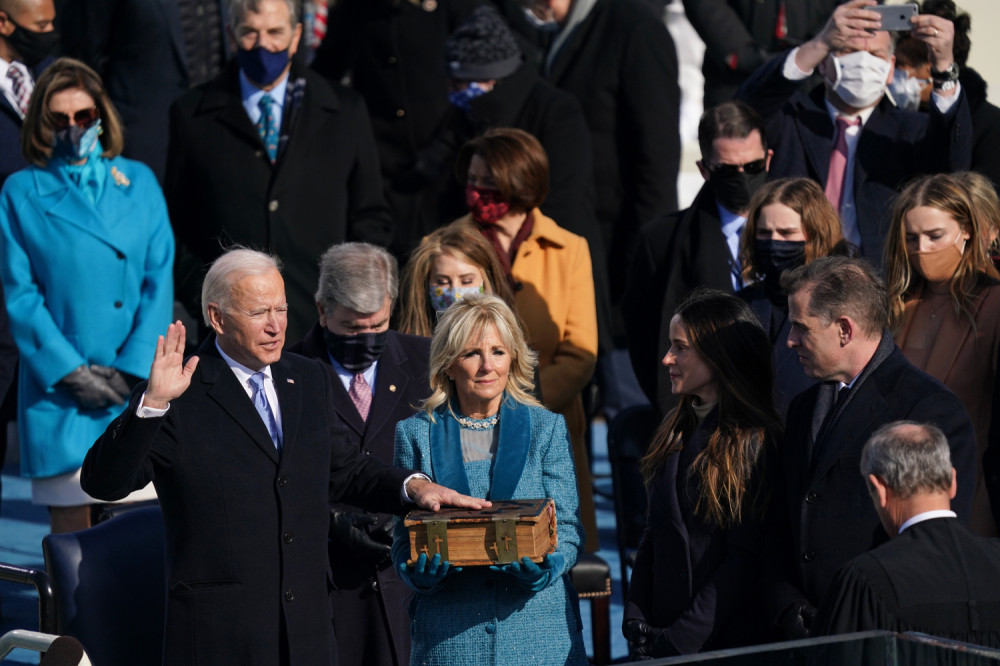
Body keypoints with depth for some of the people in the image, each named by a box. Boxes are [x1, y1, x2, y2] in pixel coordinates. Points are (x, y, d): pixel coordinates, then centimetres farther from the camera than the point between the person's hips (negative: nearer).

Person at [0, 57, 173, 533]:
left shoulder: (139, 182, 10)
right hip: (59, 388, -2)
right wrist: (70, 372, -10)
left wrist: (133, 367, -7)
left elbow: (160, 280, 4)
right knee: (71, 523, -1)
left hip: (138, 382, 2)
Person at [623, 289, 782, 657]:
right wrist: (636, 623, 1)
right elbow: (652, 537, 12)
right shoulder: (675, 430, 11)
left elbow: (745, 558, -14)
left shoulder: (754, 443, -11)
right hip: (663, 632, 6)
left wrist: (682, 638, -16)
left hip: (729, 641, -6)